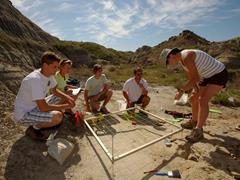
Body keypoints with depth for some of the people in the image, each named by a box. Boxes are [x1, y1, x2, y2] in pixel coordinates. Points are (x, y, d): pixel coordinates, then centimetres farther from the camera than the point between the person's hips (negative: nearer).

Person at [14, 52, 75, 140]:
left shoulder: (49, 74, -6)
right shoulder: (35, 79, -32)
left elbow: (55, 91, 8)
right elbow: (44, 108, -33)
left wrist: (67, 97, -11)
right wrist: (66, 106, -22)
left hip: (37, 106, 9)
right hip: (24, 114, -9)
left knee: (64, 98, 6)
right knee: (57, 116, -31)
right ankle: (33, 128, 0)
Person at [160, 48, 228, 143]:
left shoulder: (186, 56, -28)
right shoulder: (181, 59, 2)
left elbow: (195, 78, -29)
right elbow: (191, 78, 5)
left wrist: (181, 90, -28)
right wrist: (195, 91, -5)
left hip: (219, 74, -10)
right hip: (208, 76, 10)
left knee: (203, 100, -21)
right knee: (194, 98, 11)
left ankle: (198, 131, -10)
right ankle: (194, 122, 28)